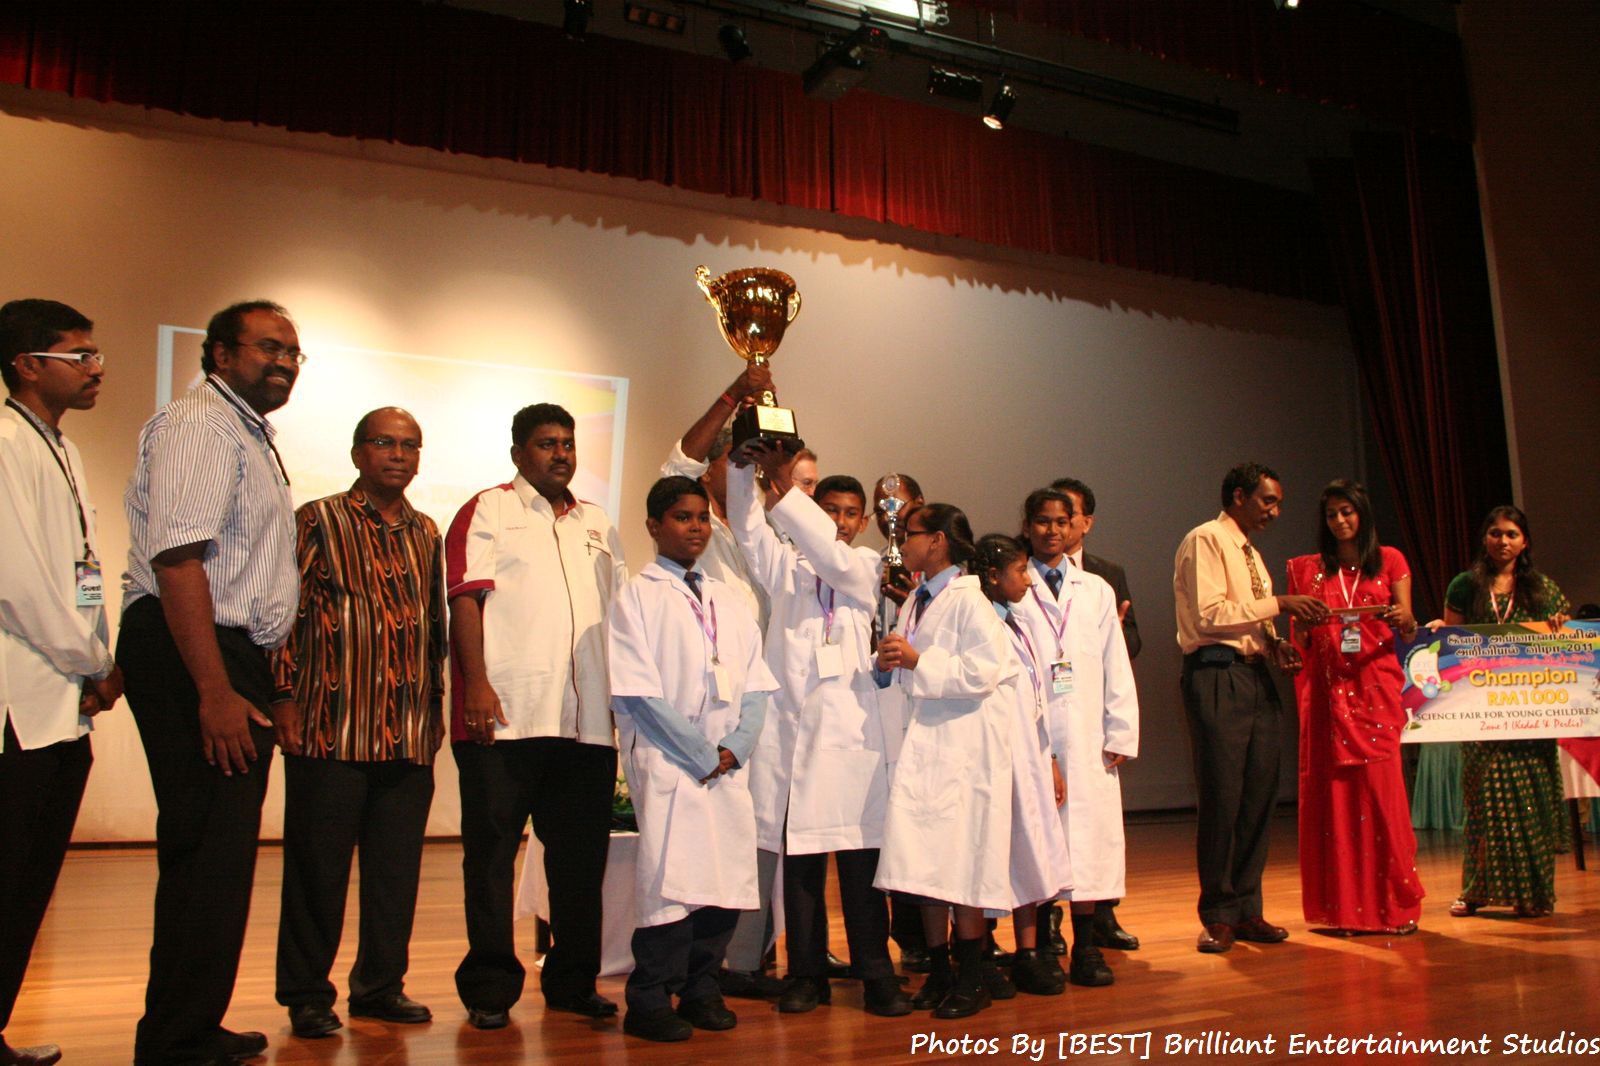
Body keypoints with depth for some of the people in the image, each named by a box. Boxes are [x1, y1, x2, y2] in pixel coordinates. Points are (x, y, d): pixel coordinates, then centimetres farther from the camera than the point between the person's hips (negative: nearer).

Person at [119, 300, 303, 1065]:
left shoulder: (249, 433, 22)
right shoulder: (201, 424, -10)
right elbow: (178, 559, -22)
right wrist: (215, 691, -27)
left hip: (234, 657, 10)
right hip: (191, 656, -10)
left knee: (220, 850, 15)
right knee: (207, 850, -8)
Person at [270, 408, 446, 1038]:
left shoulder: (426, 534, 16)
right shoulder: (319, 521, 1)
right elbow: (285, 612, -3)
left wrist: (436, 704, 16)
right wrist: (284, 697, -8)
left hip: (410, 736, 5)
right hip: (332, 727, -4)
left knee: (397, 866, 9)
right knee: (319, 865, 4)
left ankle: (380, 985, 22)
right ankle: (306, 995, 17)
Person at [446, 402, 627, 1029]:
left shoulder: (598, 525, 21)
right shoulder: (487, 511, 5)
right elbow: (466, 598, -5)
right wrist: (476, 683, -16)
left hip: (589, 720, 5)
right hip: (506, 716, -5)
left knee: (581, 857, 9)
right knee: (492, 853, 2)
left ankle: (572, 982, 21)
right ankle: (490, 989, 12)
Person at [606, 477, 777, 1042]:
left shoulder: (729, 600, 16)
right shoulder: (638, 595, -1)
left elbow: (756, 685, 12)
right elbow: (637, 693, -9)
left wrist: (735, 748, -4)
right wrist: (702, 755, -11)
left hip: (729, 767, 5)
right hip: (667, 763, -5)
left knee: (729, 878, 4)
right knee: (672, 878, -7)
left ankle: (701, 990, 20)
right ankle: (650, 1001, 7)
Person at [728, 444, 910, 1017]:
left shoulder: (866, 567, 13)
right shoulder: (785, 565, 14)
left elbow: (836, 560, -8)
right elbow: (747, 527, -2)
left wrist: (786, 487, -17)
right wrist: (744, 466, -18)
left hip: (852, 727, -1)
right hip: (794, 724, 1)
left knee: (860, 855, -1)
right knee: (799, 855, 3)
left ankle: (875, 973, 7)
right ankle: (807, 974, 13)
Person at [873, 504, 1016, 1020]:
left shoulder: (967, 600, -10)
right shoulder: (913, 603, 16)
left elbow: (985, 671, -19)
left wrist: (918, 661, -18)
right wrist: (890, 663, 2)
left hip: (963, 746, -8)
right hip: (923, 744, 8)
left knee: (963, 858, -3)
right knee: (924, 857, 8)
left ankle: (972, 977, 9)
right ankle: (938, 968, 19)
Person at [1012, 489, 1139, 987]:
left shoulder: (1097, 591, 16)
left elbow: (1116, 668, 13)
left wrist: (1120, 735, 4)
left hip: (1088, 738, 3)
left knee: (1089, 834, 1)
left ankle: (1086, 947, 10)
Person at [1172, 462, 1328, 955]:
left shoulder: (1250, 553, 22)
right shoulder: (1204, 541, -6)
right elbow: (1209, 615, -16)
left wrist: (1275, 644, 3)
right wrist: (1277, 604, -14)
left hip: (1255, 675, 9)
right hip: (1216, 677, -9)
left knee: (1259, 794, 7)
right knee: (1221, 797, -5)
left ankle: (1246, 910, 16)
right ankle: (1218, 917, 6)